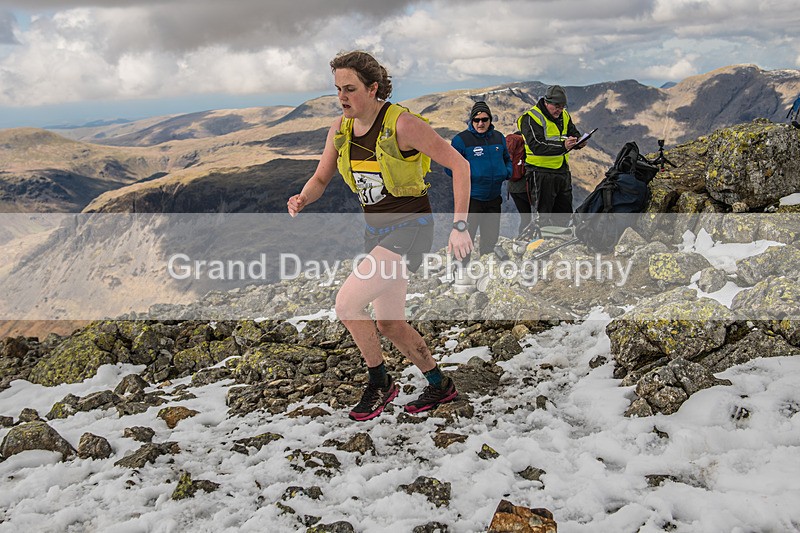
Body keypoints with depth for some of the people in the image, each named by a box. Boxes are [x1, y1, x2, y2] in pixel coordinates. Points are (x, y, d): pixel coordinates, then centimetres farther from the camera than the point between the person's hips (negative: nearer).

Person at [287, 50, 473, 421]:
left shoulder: (402, 124, -20)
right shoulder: (340, 130, 1)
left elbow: (459, 165, -16)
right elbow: (320, 179, 10)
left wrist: (459, 226, -22)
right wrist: (301, 200, -13)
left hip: (410, 228, -8)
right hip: (375, 231, 8)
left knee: (347, 304, -17)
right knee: (388, 324, 13)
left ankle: (379, 382, 7)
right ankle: (440, 386, 33)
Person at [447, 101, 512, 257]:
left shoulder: (499, 137, 9)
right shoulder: (461, 139, -9)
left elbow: (507, 159, 22)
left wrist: (507, 172, 3)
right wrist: (467, 176, -18)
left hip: (494, 197, 6)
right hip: (471, 198, -6)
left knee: (491, 237, 18)